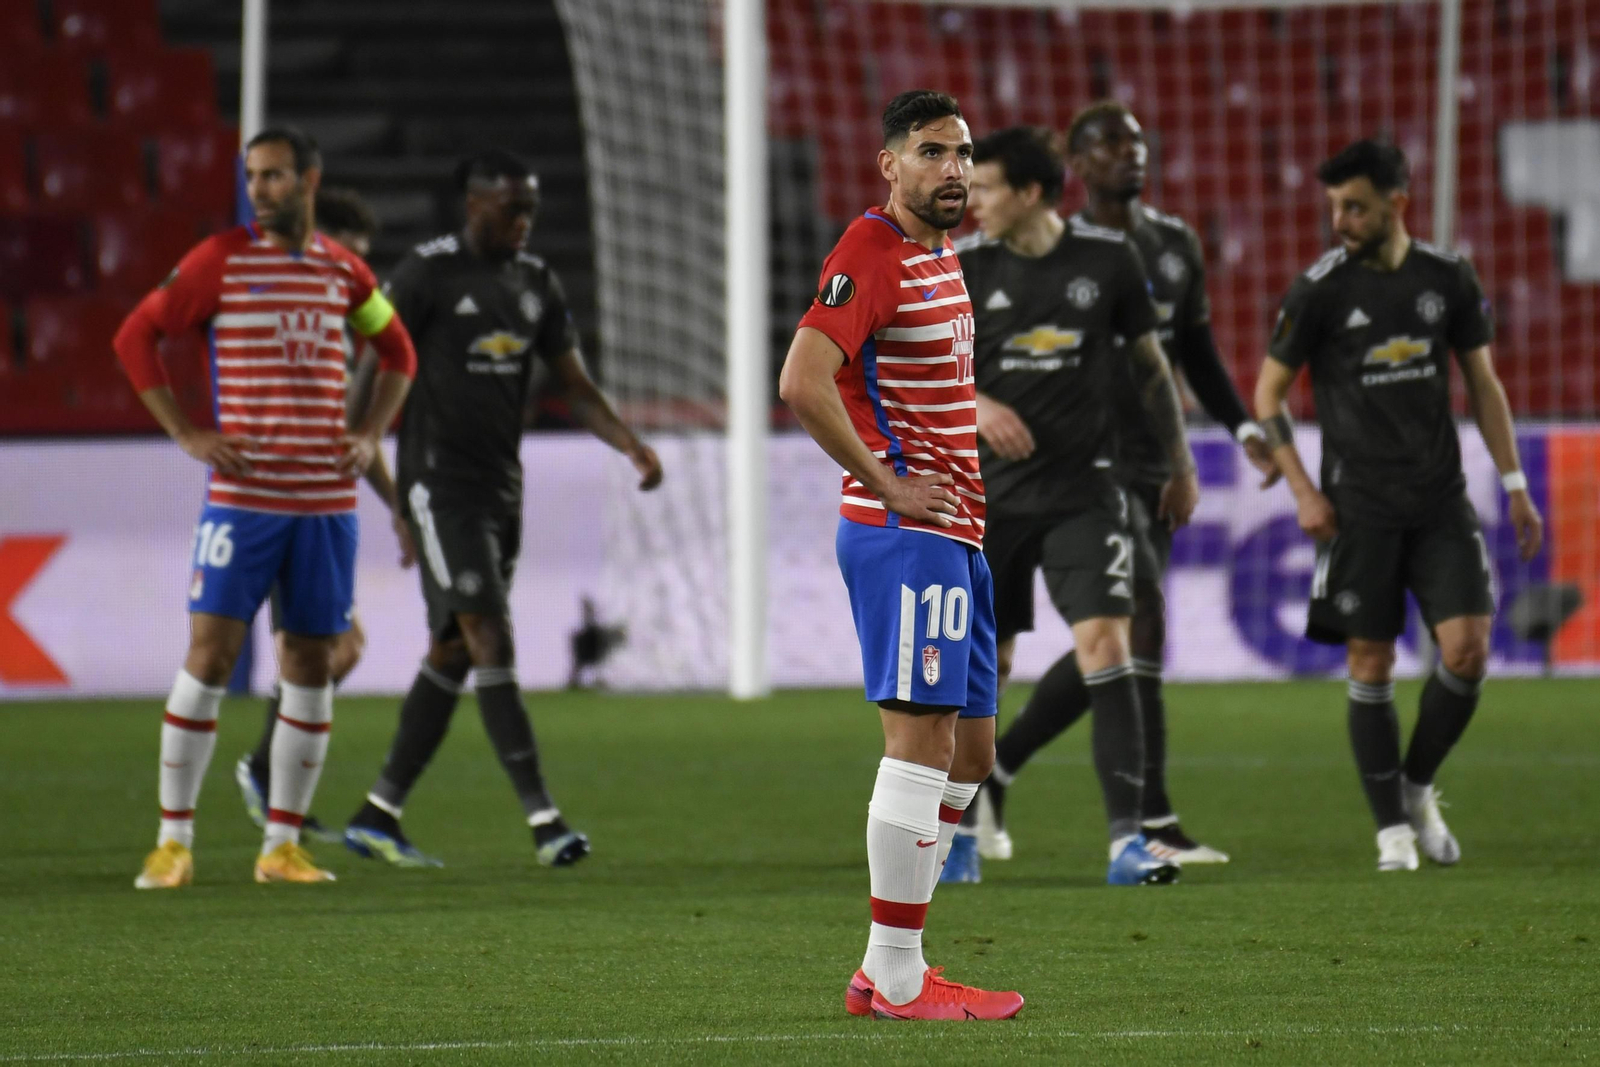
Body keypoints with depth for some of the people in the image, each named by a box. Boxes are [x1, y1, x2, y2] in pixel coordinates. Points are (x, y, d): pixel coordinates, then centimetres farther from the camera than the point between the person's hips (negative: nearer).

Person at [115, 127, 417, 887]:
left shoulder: (343, 271, 9)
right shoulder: (221, 260, -1)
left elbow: (397, 352, 24)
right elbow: (136, 336, 1)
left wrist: (370, 437, 9)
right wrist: (186, 435, -6)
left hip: (327, 502, 3)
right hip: (242, 500, -3)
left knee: (310, 667, 4)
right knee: (208, 656, -9)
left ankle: (282, 845, 12)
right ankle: (174, 840, -1)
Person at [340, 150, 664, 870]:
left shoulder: (537, 284, 12)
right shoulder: (428, 273, -8)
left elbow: (575, 385, 13)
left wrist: (632, 446, -3)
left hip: (501, 488, 8)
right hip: (441, 482, -8)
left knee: (452, 656, 9)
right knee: (492, 641, -15)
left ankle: (378, 816, 18)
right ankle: (542, 818, -22)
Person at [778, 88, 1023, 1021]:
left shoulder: (943, 255, 17)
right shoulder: (871, 254, -13)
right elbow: (803, 382, -24)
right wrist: (886, 483, -20)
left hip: (954, 536, 10)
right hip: (907, 534, -10)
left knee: (970, 750, 12)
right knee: (924, 737, -10)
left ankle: (887, 970, 16)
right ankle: (898, 979, -7)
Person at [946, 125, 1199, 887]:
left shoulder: (1109, 259, -2)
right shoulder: (963, 265, -2)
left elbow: (1151, 366, 11)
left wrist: (1181, 467, 16)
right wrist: (974, 404, -19)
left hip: (1083, 490, -1)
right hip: (991, 492, 1)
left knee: (1105, 644, -14)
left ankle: (1127, 840, -14)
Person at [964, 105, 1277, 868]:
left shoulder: (1174, 246, 14)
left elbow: (1196, 353, 23)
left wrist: (1243, 427, 10)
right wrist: (979, 403, -31)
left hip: (1154, 469, 7)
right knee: (1143, 621, -17)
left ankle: (993, 773, 20)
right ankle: (1154, 825, -15)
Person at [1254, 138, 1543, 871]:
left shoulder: (1448, 278, 3)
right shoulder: (1319, 290, -5)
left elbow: (1482, 383, 12)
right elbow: (1269, 393, 1)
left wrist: (1514, 484, 8)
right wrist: (1303, 493, -7)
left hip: (1442, 500, 2)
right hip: (1359, 506, -2)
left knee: (1467, 651, -8)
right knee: (1371, 666, -2)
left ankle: (1417, 787, 15)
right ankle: (1393, 828, 8)